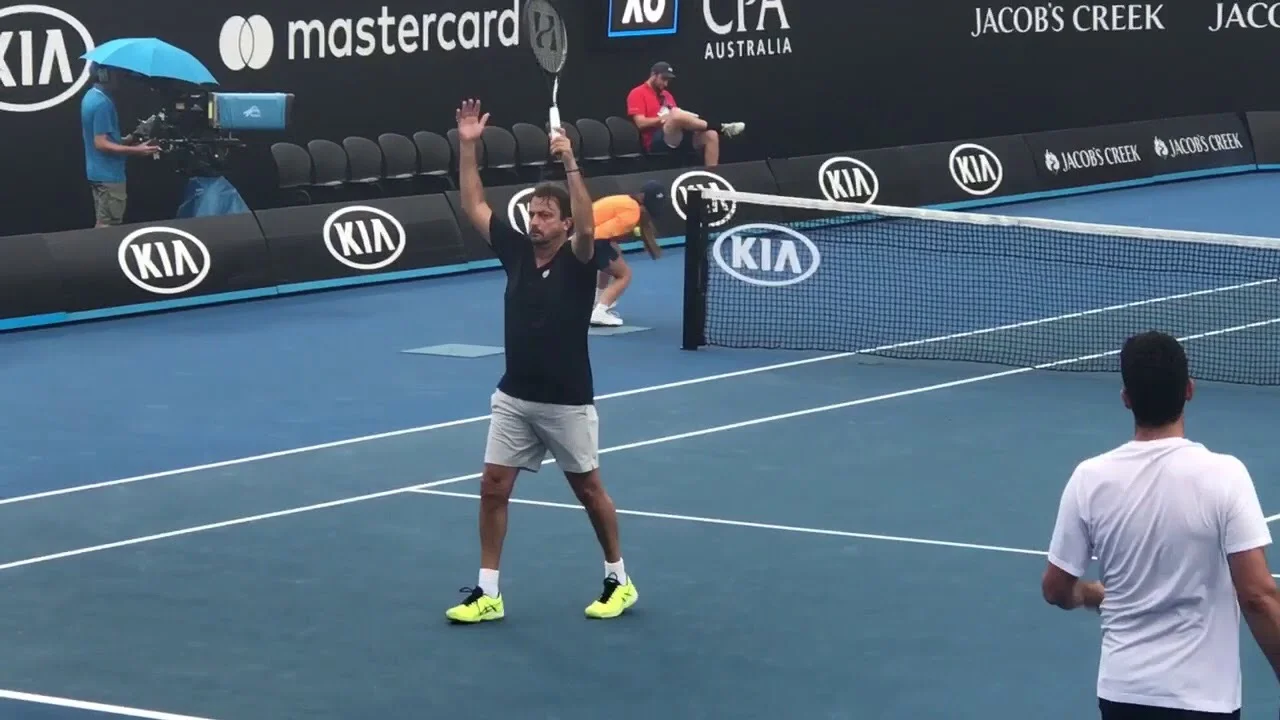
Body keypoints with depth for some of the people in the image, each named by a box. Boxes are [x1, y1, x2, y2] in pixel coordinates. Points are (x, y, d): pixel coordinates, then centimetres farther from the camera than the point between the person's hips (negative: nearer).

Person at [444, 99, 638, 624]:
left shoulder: (578, 262, -13)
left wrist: (570, 165, -43)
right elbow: (473, 206, 2)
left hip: (567, 402, -4)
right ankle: (488, 593, 5)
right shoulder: (516, 251, 0)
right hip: (514, 397, 4)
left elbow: (586, 228, -34)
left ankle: (618, 580, 25)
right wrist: (468, 146, -8)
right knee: (493, 488, -1)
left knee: (589, 491, 9)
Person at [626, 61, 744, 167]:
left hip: (676, 139, 7)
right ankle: (720, 127, -25)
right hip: (656, 142, -7)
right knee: (676, 115, -35)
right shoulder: (638, 94, 2)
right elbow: (641, 123, -10)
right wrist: (664, 118, -16)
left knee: (710, 135, -16)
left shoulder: (666, 95, 25)